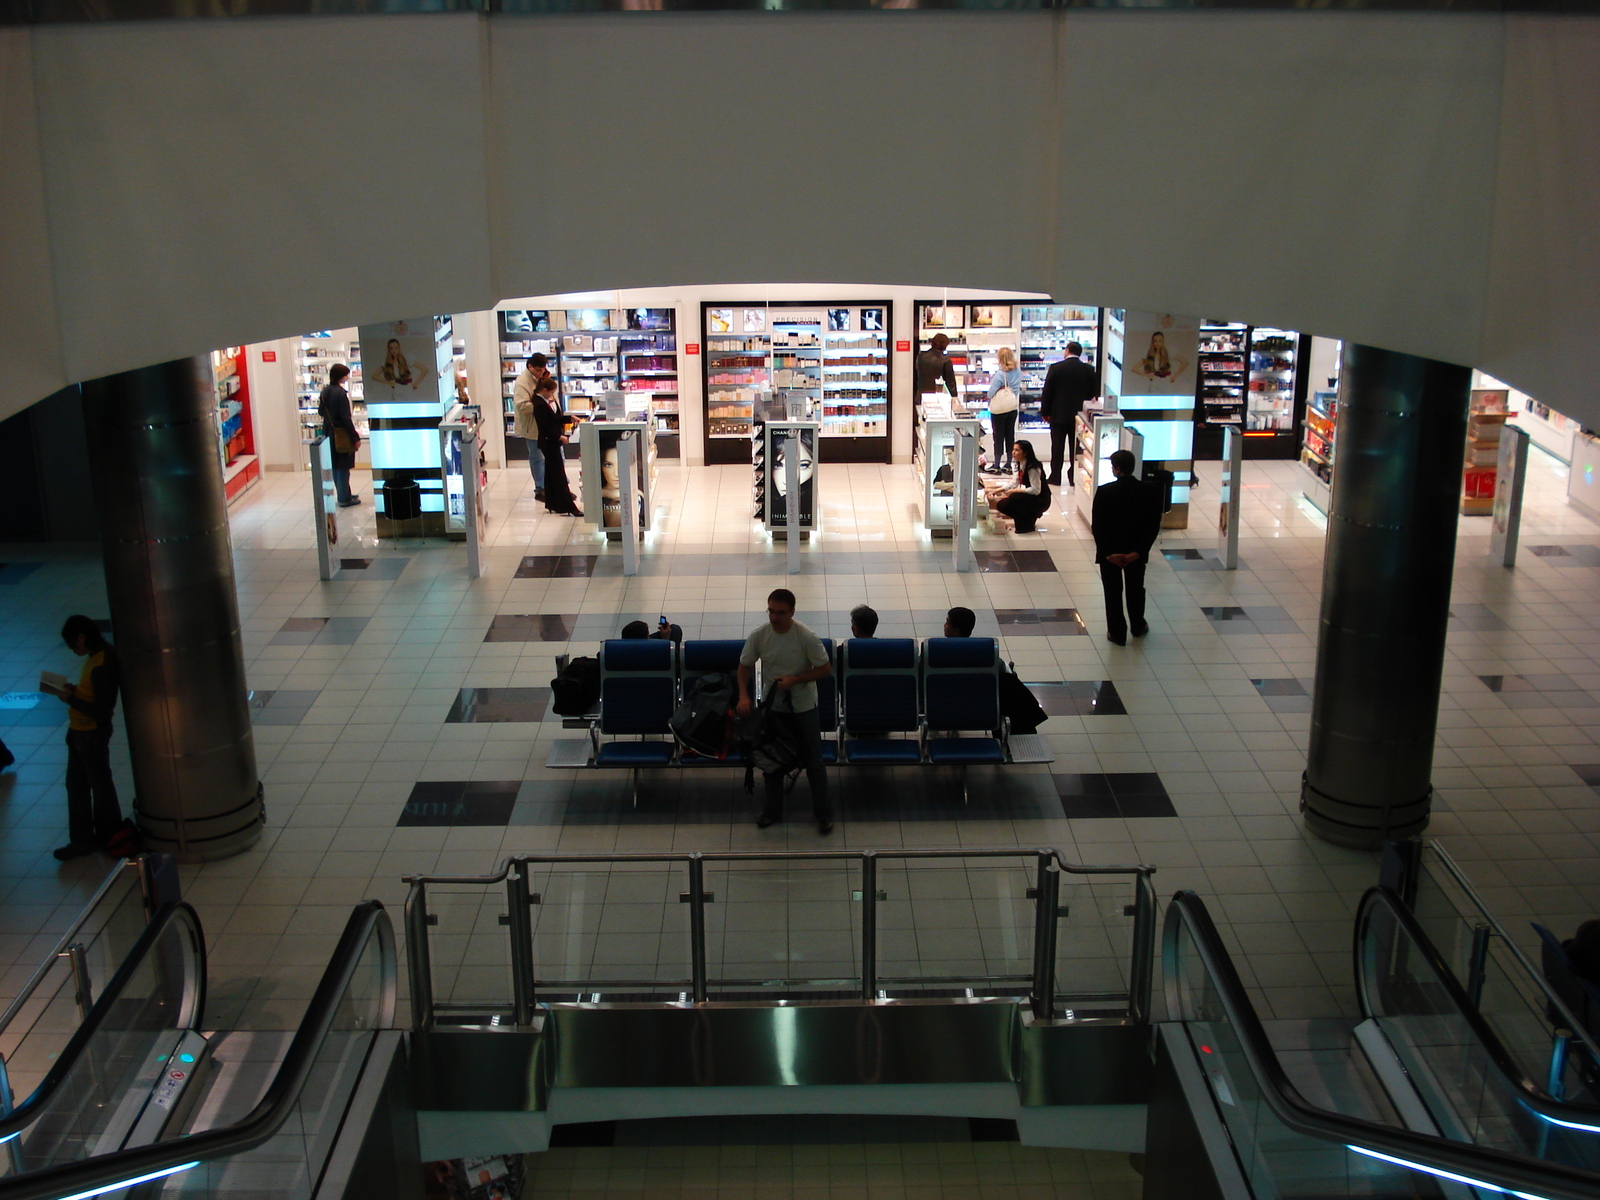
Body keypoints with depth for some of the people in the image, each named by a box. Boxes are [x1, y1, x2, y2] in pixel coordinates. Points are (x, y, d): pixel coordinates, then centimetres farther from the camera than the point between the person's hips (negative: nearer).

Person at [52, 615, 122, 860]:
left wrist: (72, 699, -21)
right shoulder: (98, 654, 2)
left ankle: (109, 835, 27)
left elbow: (101, 711, -28)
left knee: (100, 784, 9)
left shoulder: (102, 666, -28)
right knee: (75, 784, 15)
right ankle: (82, 840, 25)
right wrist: (74, 691, 0)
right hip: (79, 730, 10)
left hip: (93, 733, -10)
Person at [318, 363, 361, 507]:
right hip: (341, 435, -8)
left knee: (335, 467, 15)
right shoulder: (341, 393, -19)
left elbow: (321, 411, 13)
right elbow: (346, 418, -20)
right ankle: (344, 499, 6)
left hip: (329, 434, 8)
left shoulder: (324, 392, 3)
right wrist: (356, 438, -14)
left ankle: (344, 495, 26)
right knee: (343, 468, 0)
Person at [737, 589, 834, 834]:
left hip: (803, 706, -3)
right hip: (772, 705, 3)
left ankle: (823, 813, 19)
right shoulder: (758, 636, -12)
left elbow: (826, 669, -12)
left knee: (813, 761, 5)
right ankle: (773, 810, 31)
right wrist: (744, 696, -12)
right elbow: (744, 666, 2)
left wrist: (794, 680, -22)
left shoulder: (807, 638, -20)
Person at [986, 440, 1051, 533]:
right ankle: (1031, 516, 12)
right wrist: (997, 490, 5)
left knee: (1014, 498, -31)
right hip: (1030, 498, 9)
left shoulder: (1033, 468, -22)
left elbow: (1036, 490, -26)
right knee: (1002, 505, -4)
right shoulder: (1021, 466, 5)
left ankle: (1027, 525, -12)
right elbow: (1014, 483, 13)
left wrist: (1015, 491, -23)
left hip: (1041, 500, -9)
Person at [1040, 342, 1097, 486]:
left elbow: (1047, 392, -6)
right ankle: (1074, 478, 10)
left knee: (1057, 447, 6)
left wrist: (1045, 412, 3)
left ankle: (1055, 477, 9)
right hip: (1080, 414, 2)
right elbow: (1094, 392, 4)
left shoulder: (1056, 368, -9)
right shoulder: (1089, 370, -2)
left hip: (1059, 414, -2)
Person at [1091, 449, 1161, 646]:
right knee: (1135, 589, 22)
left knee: (1113, 592, 11)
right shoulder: (1147, 491, -8)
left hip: (1110, 551, -3)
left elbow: (1096, 526, -16)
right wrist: (1138, 551, -11)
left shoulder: (1104, 492, -16)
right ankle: (1138, 627, 37)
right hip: (1136, 551, 3)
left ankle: (1117, 633, 17)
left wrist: (1108, 552, -13)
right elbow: (1153, 524, -9)